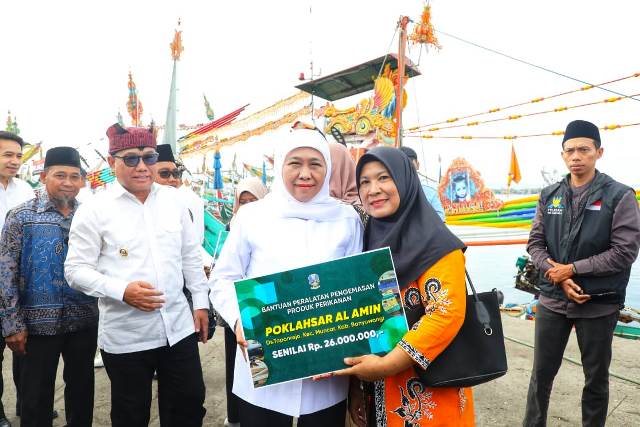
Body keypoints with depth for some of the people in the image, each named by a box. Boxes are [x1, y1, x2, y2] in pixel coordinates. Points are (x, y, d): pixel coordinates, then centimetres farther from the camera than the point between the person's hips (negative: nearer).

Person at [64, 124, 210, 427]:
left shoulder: (172, 199, 5)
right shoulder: (94, 210, -8)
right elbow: (76, 269, -8)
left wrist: (201, 301, 9)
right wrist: (122, 290, -22)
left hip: (179, 328, 3)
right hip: (125, 337, -3)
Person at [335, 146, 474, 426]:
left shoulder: (434, 243, -15)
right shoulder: (370, 242, 4)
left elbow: (447, 314, -23)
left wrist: (385, 365, -23)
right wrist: (354, 383, 4)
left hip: (428, 396, -6)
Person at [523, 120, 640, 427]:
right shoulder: (549, 195, 3)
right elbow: (535, 243, 2)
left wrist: (572, 269, -15)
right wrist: (558, 277, -13)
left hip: (599, 304, -3)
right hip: (552, 300, 3)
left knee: (596, 378, 15)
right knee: (542, 373, 14)